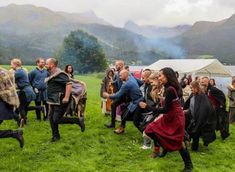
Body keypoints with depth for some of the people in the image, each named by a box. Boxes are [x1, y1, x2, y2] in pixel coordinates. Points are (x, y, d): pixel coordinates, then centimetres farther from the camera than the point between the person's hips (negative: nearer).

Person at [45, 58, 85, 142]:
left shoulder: (59, 74, -18)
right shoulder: (51, 74, 13)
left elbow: (69, 84, -28)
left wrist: (66, 97, -33)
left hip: (60, 101, -10)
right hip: (53, 101, 10)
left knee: (57, 119, -10)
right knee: (51, 118, 10)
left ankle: (78, 120, 2)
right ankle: (56, 136, 23)